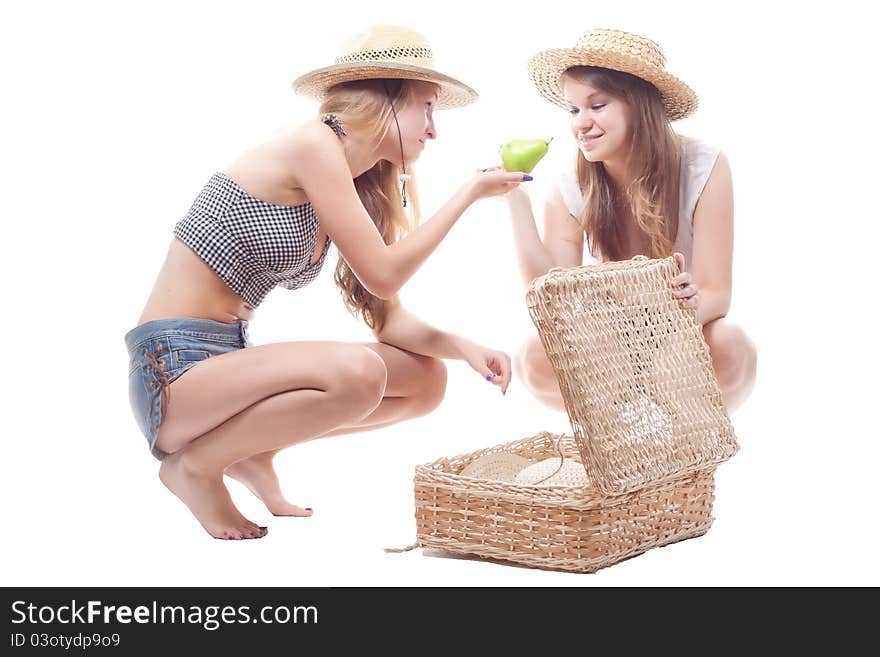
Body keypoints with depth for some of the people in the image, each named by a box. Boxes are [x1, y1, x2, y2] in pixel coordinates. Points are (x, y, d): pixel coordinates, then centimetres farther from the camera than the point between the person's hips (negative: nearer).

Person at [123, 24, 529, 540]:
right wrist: (470, 192, -8)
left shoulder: (358, 192, 13)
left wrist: (466, 348, -7)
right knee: (357, 374, -32)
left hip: (230, 360, 9)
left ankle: (254, 452, 8)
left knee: (427, 379, 1)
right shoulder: (313, 144, -14)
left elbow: (390, 319, 9)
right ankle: (197, 465, -9)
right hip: (176, 367, -8)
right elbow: (383, 276, -16)